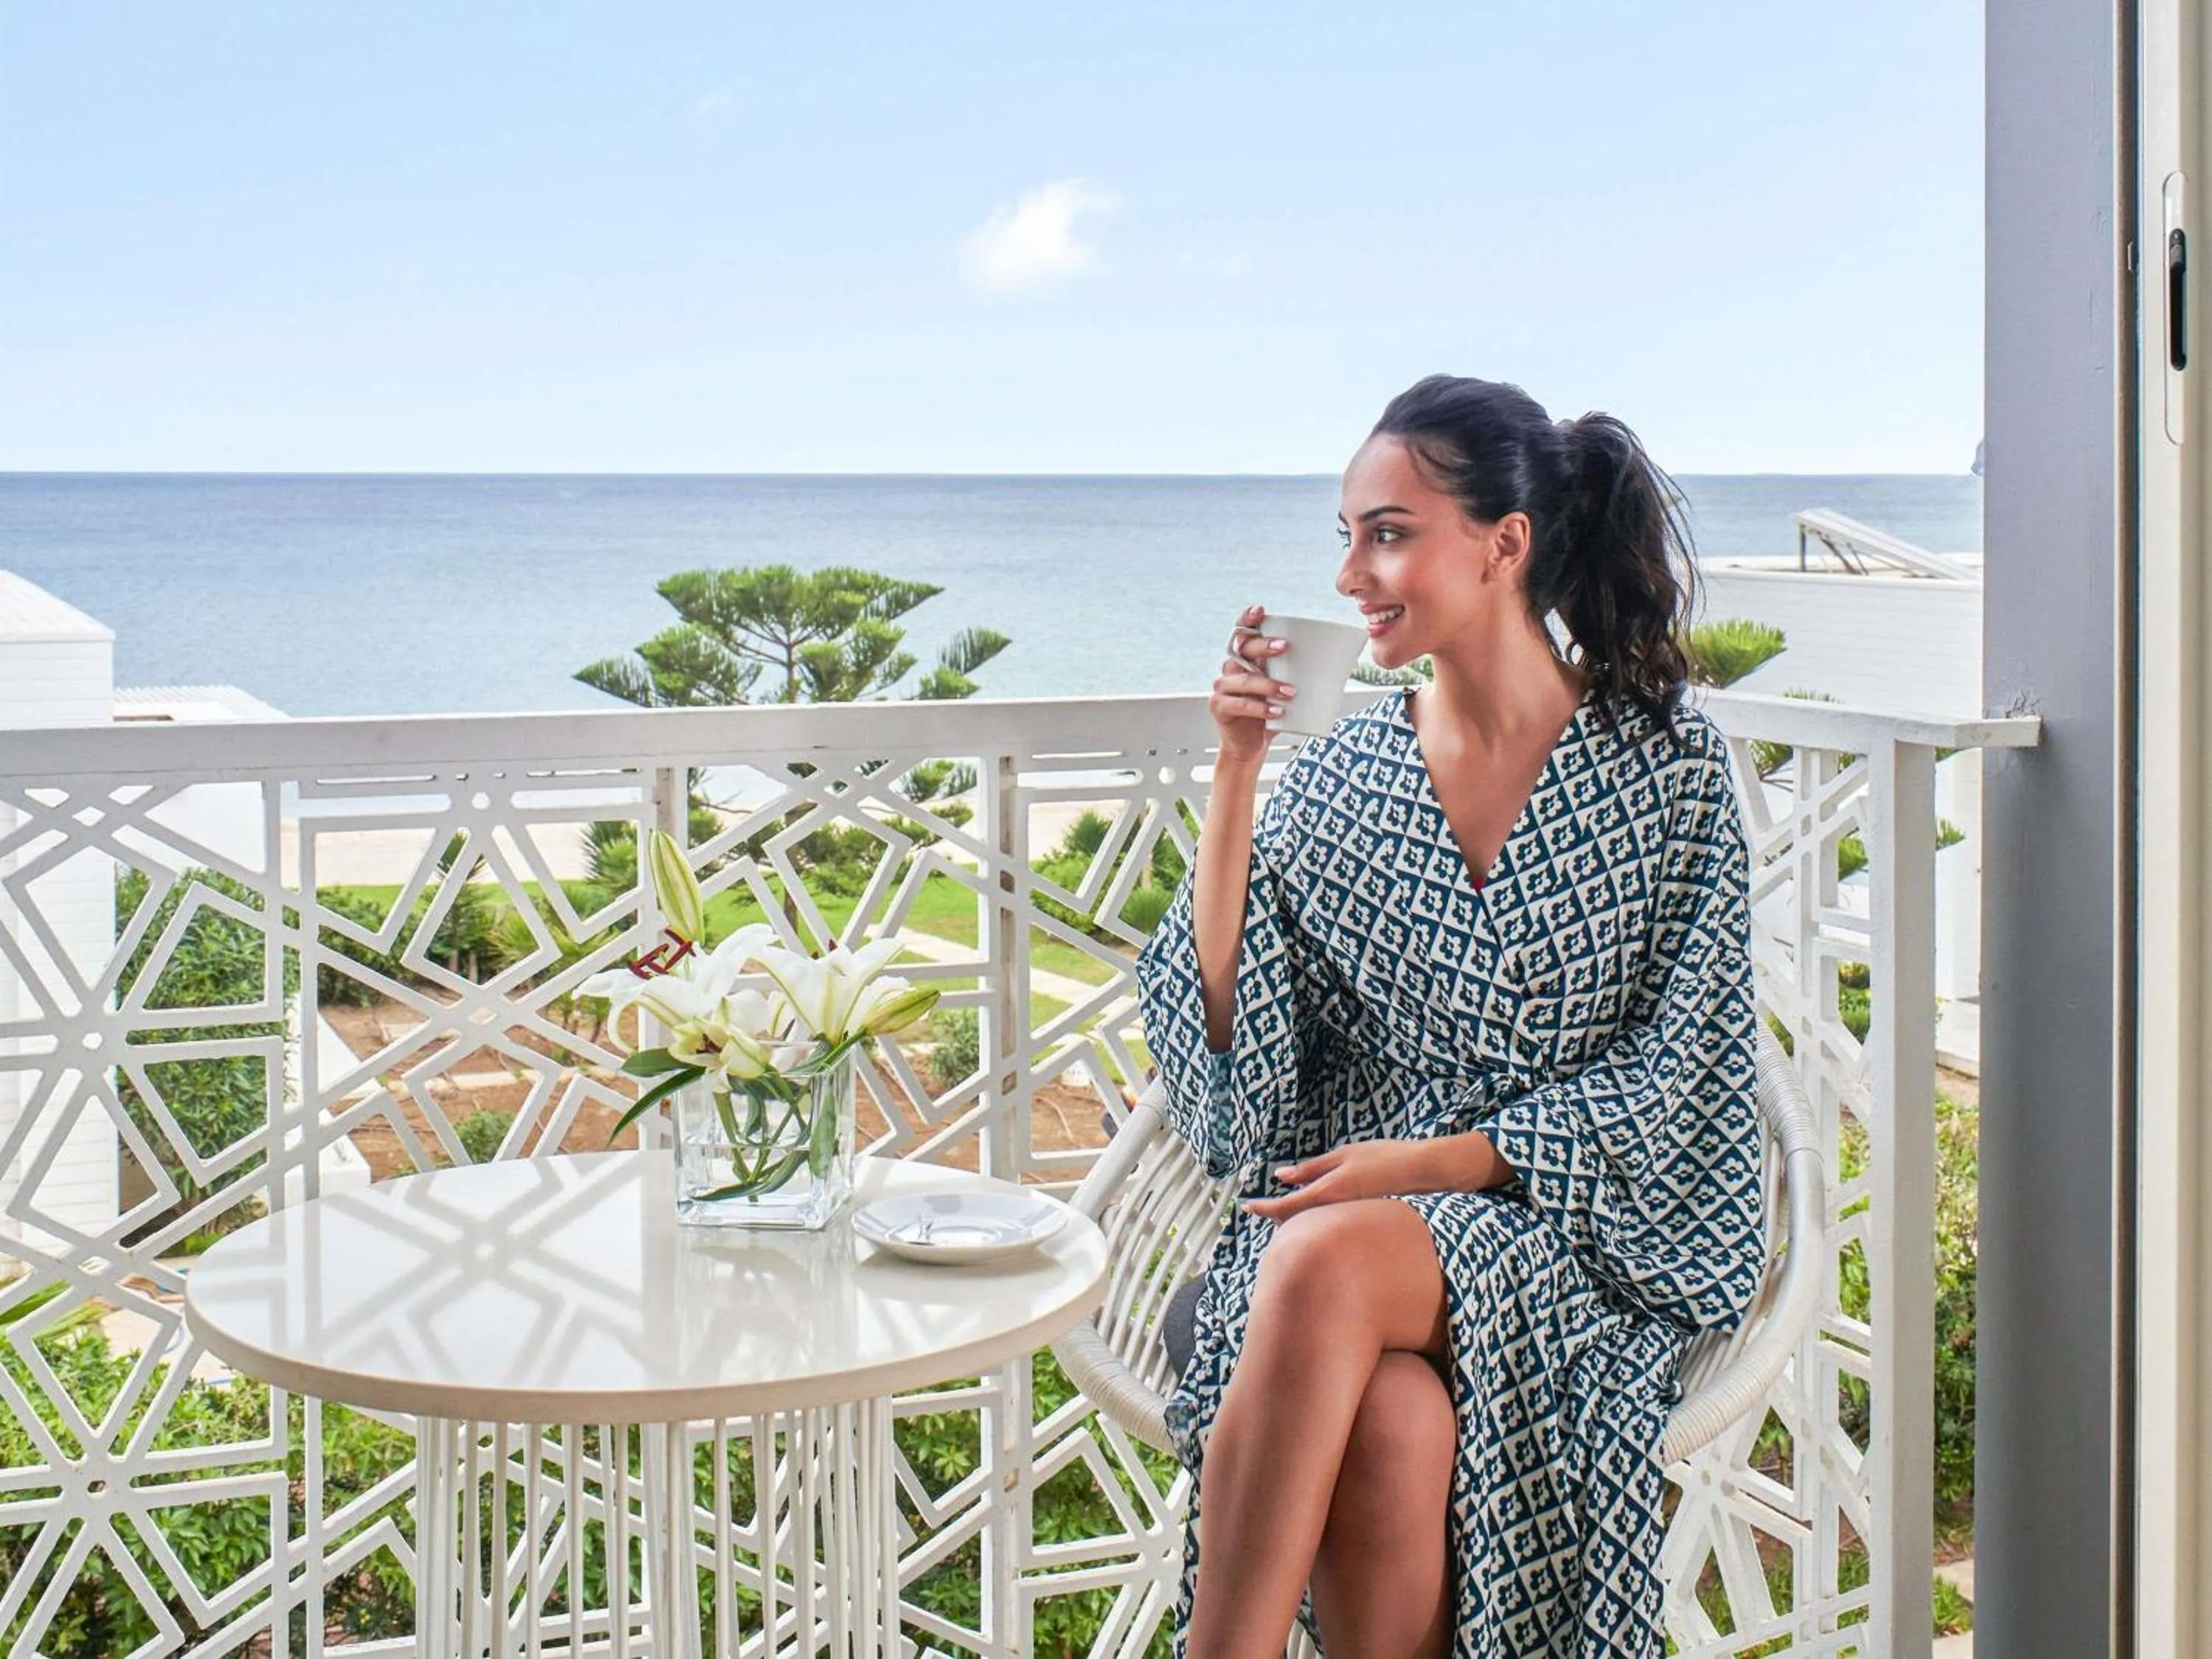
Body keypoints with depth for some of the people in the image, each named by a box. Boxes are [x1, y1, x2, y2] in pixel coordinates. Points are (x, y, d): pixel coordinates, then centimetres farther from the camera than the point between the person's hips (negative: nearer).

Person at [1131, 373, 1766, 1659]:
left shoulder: (1671, 769, 1)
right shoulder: (1341, 775, 8)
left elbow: (1675, 1079, -3)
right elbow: (1227, 1041, 0)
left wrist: (1432, 1162, -14)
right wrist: (1238, 769, -5)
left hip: (1573, 1232, -2)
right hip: (1346, 1208, 2)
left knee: (1328, 1262, -34)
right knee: (1389, 1427, -34)